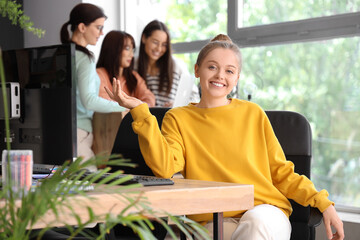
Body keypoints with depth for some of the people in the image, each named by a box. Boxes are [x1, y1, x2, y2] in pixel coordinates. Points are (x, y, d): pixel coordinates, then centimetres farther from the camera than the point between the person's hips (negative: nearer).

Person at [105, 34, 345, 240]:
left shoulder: (253, 114, 15)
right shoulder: (178, 118, 13)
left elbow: (282, 173, 16)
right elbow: (165, 167, -6)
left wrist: (323, 202, 3)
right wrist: (139, 111, -10)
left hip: (266, 212, 1)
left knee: (257, 220, -35)